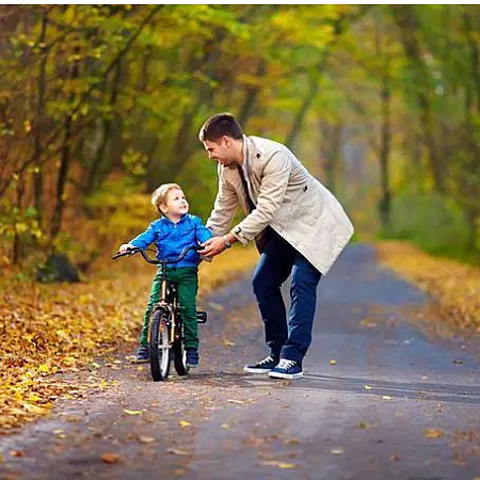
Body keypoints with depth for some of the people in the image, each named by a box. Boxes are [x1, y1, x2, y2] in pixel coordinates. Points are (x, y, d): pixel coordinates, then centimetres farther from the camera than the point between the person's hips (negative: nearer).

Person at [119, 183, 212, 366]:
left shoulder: (193, 222, 9)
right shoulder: (157, 226, 10)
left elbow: (204, 235, -5)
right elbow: (145, 238, -2)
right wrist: (130, 245, -23)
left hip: (187, 273, -1)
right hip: (164, 272, 1)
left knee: (187, 307, -13)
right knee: (152, 307, -11)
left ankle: (191, 348, -3)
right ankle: (145, 345, -1)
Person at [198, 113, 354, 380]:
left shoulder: (273, 157, -31)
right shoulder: (228, 167, -4)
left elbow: (265, 210, -32)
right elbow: (223, 210, 10)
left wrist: (228, 240, -30)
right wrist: (204, 245, 6)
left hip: (314, 223, -9)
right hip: (283, 228, 9)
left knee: (302, 283, -20)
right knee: (263, 283, 2)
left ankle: (293, 358, -19)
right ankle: (278, 353, 10)